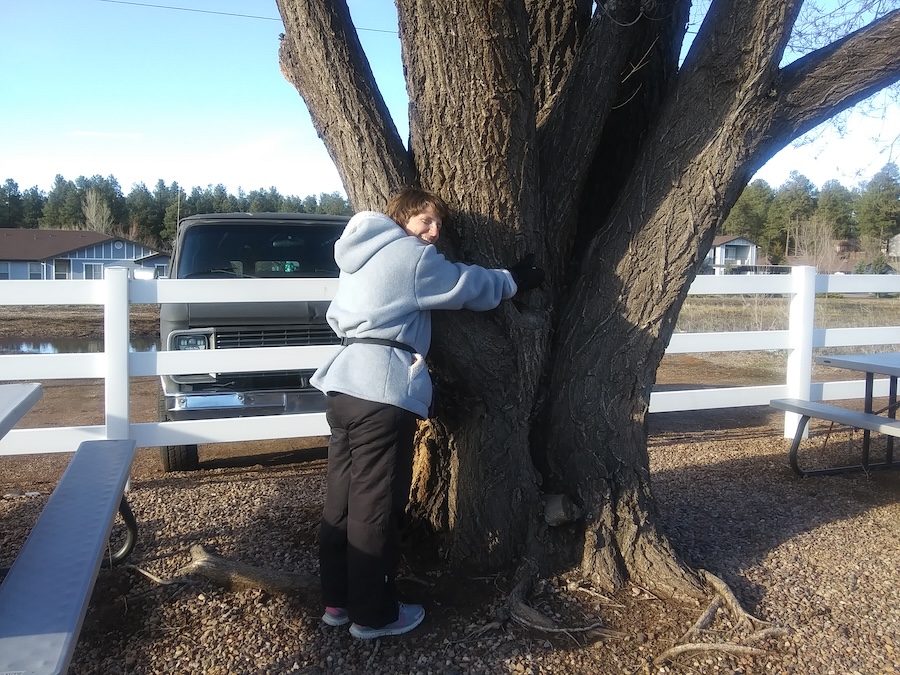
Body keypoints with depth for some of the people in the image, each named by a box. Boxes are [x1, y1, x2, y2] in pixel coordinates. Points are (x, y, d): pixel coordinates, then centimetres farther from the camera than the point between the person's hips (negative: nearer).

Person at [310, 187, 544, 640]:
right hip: (383, 392, -9)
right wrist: (515, 280, 19)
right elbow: (473, 287, 3)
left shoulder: (359, 253, 19)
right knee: (375, 506, 0)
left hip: (343, 385, 9)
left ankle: (337, 600, 26)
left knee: (342, 499, 14)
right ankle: (372, 615, 12)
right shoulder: (414, 256, -6)